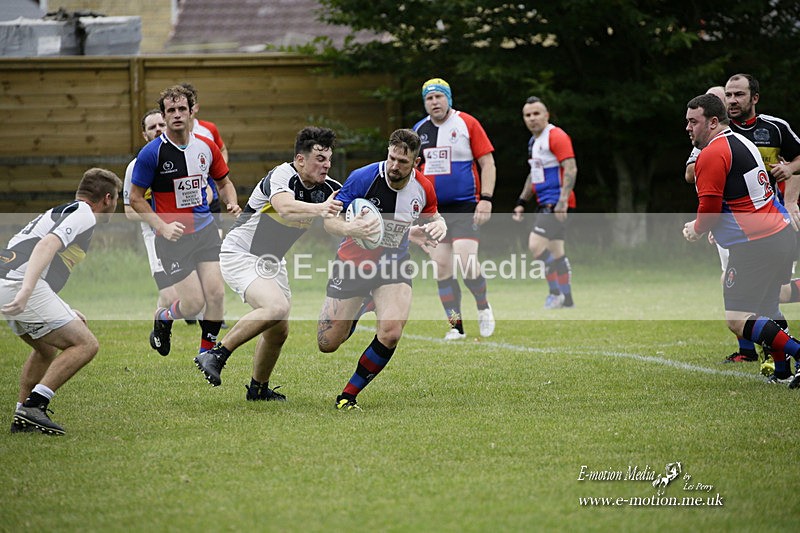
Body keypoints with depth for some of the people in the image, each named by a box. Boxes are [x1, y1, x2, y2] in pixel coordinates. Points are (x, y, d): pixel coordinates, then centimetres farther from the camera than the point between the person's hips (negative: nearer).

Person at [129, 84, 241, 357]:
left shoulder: (206, 147, 2)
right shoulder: (152, 153, -12)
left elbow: (224, 182, 18)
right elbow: (136, 197, -5)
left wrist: (231, 203, -3)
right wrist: (162, 227, -16)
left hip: (205, 230, 4)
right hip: (173, 237, -4)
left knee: (216, 294, -7)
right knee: (194, 303, -8)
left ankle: (207, 352, 13)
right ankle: (163, 318, 27)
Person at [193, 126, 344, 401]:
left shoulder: (327, 189, -3)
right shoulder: (282, 176, -25)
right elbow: (285, 209, -45)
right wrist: (319, 209, -62)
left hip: (271, 261, 8)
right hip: (240, 253, -8)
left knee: (278, 332, 10)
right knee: (276, 307, -30)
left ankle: (258, 389, 33)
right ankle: (216, 355, -20)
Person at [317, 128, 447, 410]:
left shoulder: (423, 188, -10)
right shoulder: (363, 178, -21)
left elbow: (432, 217, 13)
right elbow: (329, 219, -17)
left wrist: (438, 227, -12)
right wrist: (349, 229, -40)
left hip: (393, 266, 1)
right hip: (353, 262, -1)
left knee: (391, 333, -24)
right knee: (328, 344, 2)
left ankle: (348, 395, -5)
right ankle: (353, 316, 42)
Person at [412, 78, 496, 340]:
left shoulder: (467, 124, -4)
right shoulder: (419, 130, 9)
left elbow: (488, 163, -4)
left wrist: (486, 199, -13)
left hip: (465, 206, -4)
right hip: (433, 208, 5)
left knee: (466, 263, -18)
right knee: (441, 267, -1)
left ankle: (483, 306, 10)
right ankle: (456, 326, 8)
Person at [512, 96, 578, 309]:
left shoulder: (556, 136, -12)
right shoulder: (533, 141, 18)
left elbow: (571, 169, -19)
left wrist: (562, 202, -26)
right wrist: (521, 202, 23)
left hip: (556, 202, -9)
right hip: (544, 203, 9)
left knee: (536, 244, -18)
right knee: (556, 251, 10)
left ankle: (556, 292, -9)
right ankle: (567, 298, 14)